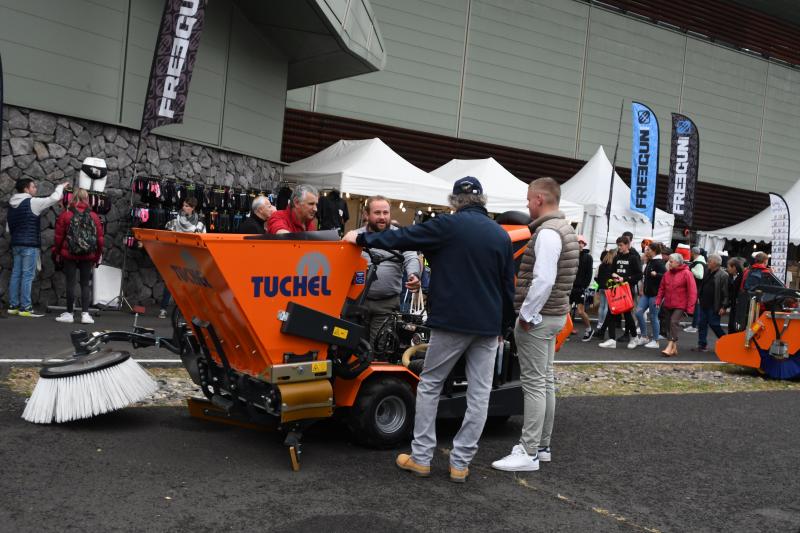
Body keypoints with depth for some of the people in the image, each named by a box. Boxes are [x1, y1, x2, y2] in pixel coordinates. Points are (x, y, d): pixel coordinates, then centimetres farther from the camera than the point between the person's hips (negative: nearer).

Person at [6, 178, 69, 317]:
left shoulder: (11, 204, 14)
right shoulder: (32, 202, -11)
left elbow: (8, 228, 17)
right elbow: (54, 198, -13)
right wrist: (61, 186, 4)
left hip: (16, 243, 8)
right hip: (30, 244, -8)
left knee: (16, 274, 9)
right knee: (28, 275, -6)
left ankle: (13, 306, 12)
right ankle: (25, 308, -7)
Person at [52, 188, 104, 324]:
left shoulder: (65, 215, -4)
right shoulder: (94, 216, 0)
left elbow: (59, 237, -2)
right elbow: (100, 238, 2)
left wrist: (56, 253, 11)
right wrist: (97, 257, 11)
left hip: (69, 256, -1)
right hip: (88, 257, 2)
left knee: (70, 283, 4)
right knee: (85, 284, 7)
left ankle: (69, 313, 9)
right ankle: (85, 314, 2)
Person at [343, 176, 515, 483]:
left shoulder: (449, 225, -7)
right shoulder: (502, 235, 8)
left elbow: (402, 237, -3)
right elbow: (508, 286, 12)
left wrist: (362, 238, 9)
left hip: (451, 321, -4)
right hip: (488, 326, 4)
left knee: (429, 385, 9)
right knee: (479, 394, 7)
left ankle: (420, 457, 11)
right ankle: (460, 463, 9)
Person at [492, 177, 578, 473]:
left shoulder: (547, 232, -18)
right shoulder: (565, 229, 14)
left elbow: (543, 280, -26)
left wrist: (527, 315, -18)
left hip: (538, 318, -10)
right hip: (555, 315, 10)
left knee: (534, 384, -6)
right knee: (546, 382, 14)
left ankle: (529, 453, -2)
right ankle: (542, 445, 23)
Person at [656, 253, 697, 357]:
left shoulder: (686, 274, -9)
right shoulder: (667, 273, 8)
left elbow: (692, 291, -11)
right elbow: (662, 288, 14)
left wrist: (690, 307, -14)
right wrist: (658, 300, 2)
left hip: (680, 305, -6)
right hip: (668, 304, 6)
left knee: (674, 322, -19)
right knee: (671, 324, 10)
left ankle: (670, 346, -19)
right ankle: (674, 348, 19)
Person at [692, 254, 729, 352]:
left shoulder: (723, 275, -14)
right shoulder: (708, 273, 12)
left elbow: (726, 293, -16)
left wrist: (723, 306, -19)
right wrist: (699, 298, 15)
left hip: (713, 306, -8)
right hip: (704, 304, 8)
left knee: (714, 324, -1)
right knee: (701, 324, 8)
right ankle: (702, 345, 16)